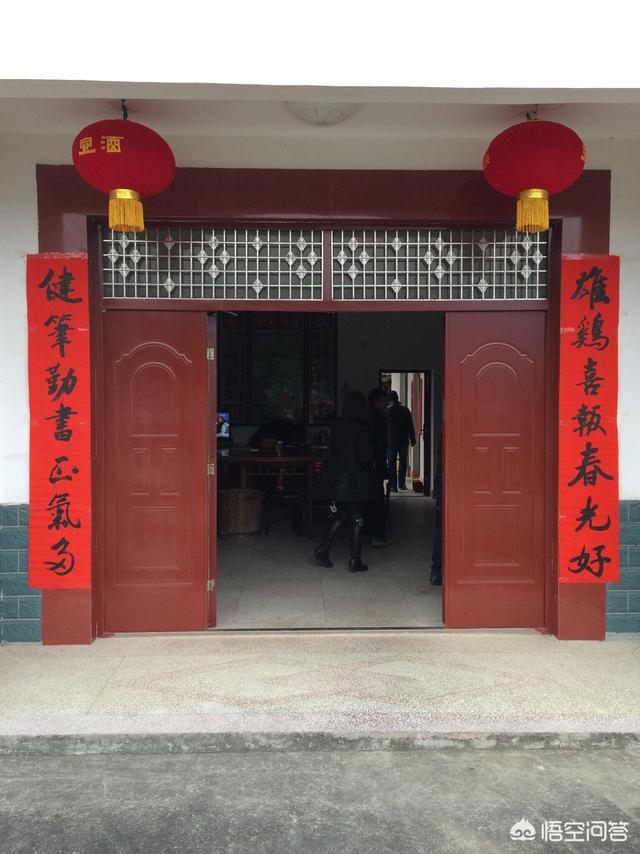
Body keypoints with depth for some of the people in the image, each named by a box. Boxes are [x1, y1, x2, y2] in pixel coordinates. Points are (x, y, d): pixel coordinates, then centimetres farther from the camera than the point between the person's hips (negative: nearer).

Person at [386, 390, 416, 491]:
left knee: (391, 464, 2)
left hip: (390, 441, -2)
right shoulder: (405, 410, 2)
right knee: (403, 462, 16)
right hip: (403, 441, 2)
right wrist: (412, 440, 9)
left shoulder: (387, 411, -6)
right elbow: (411, 427, 3)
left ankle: (393, 485, -2)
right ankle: (401, 483, 18)